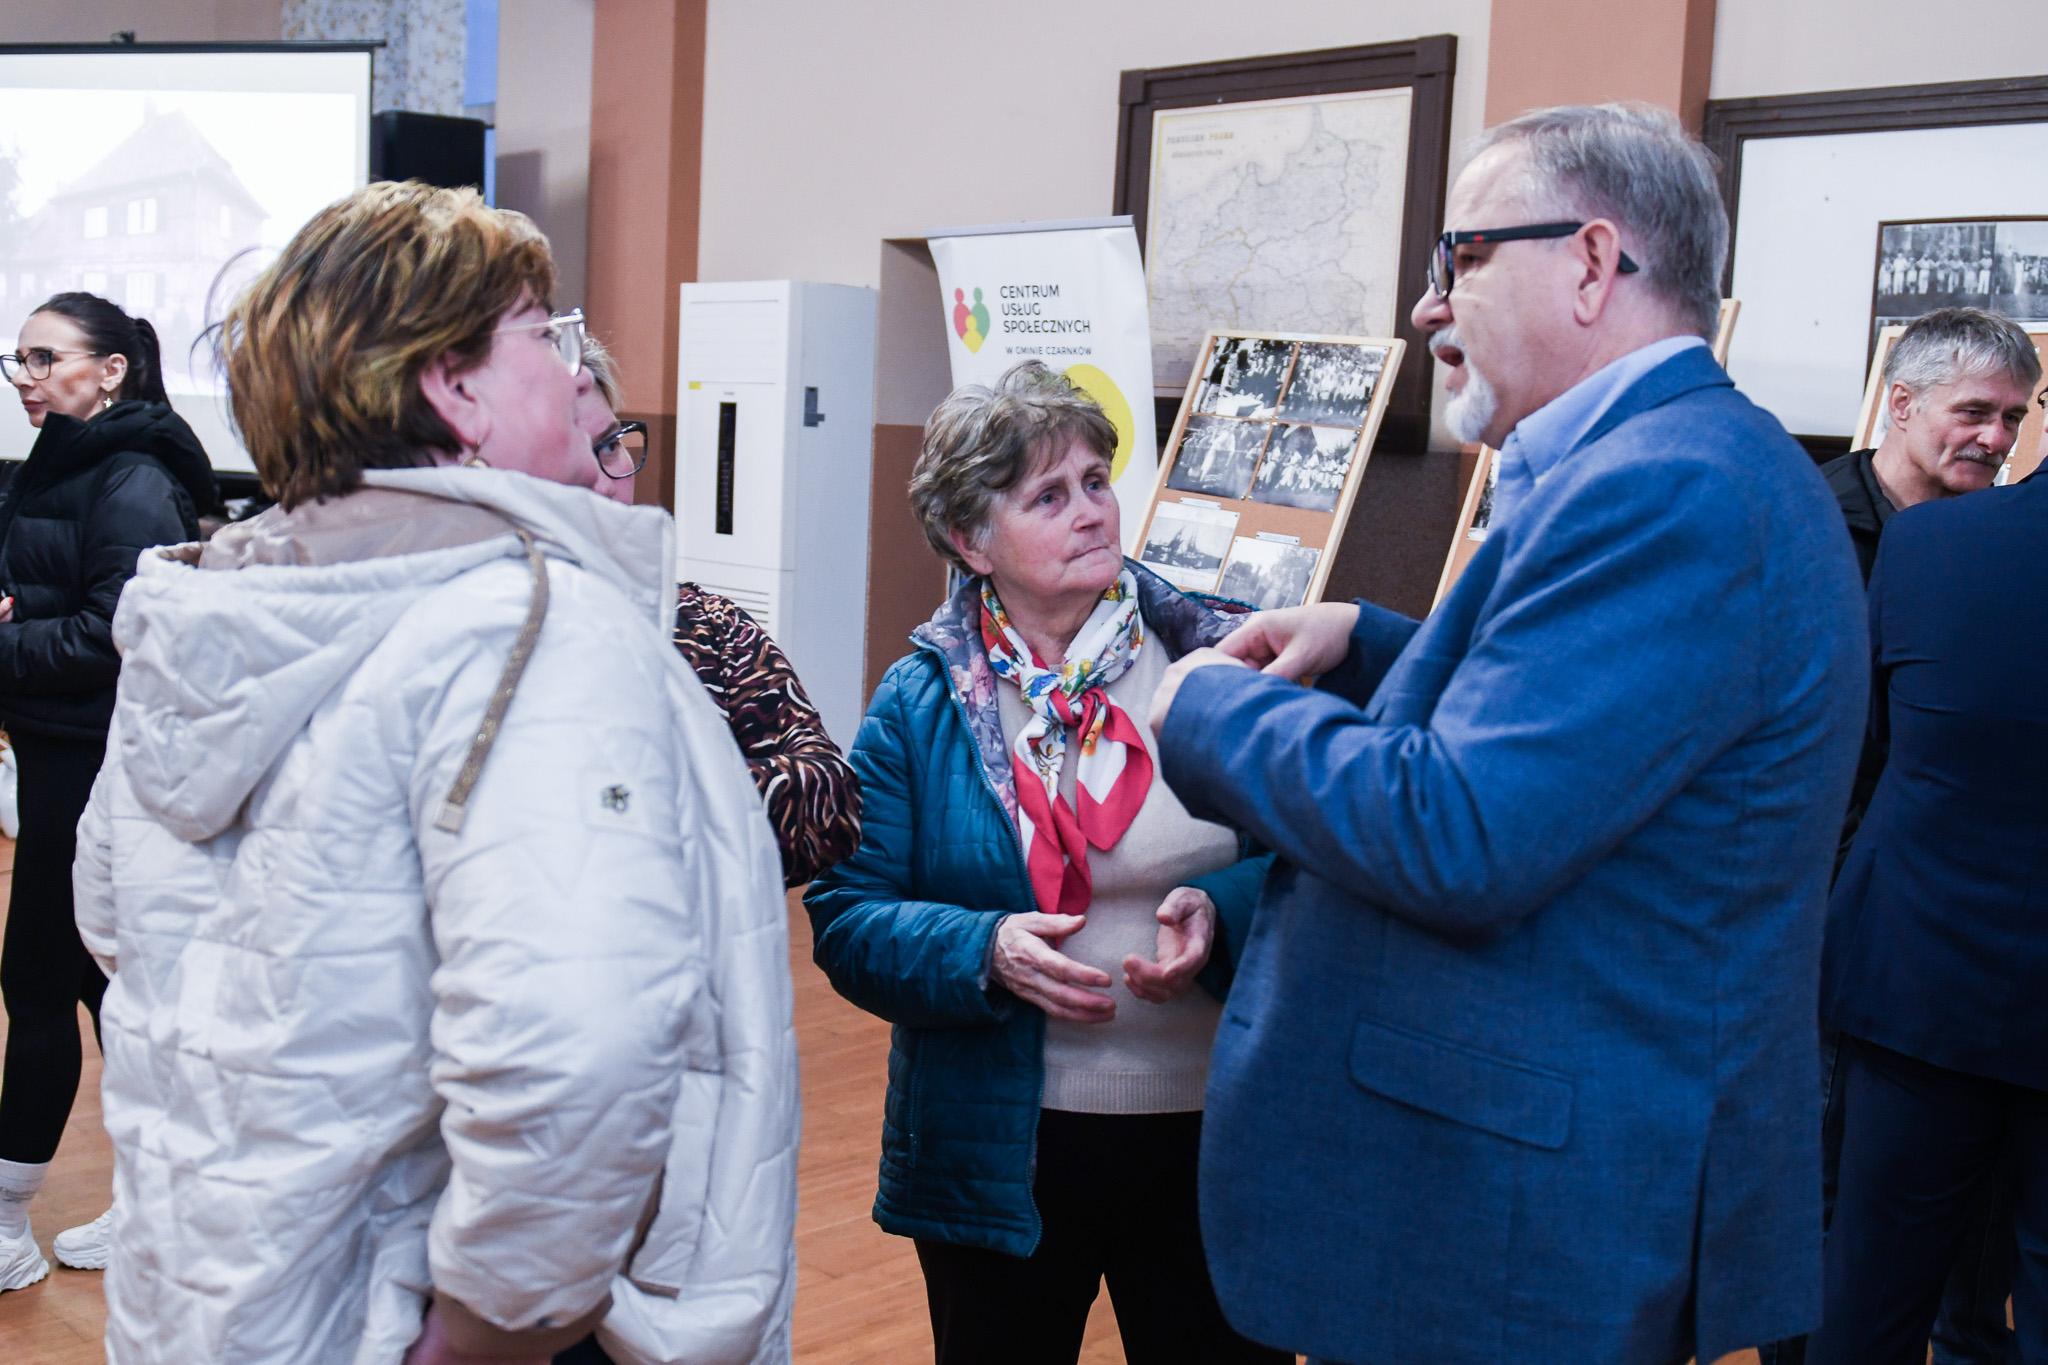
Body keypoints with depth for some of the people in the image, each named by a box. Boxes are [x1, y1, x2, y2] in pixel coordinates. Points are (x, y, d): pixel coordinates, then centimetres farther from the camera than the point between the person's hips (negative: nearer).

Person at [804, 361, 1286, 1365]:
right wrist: (983, 951, -23)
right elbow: (847, 920, -6)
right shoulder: (920, 705, -3)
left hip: (1211, 1137, 1)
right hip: (1000, 1157, 0)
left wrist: (1221, 912, -21)